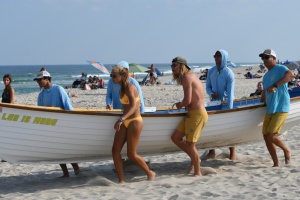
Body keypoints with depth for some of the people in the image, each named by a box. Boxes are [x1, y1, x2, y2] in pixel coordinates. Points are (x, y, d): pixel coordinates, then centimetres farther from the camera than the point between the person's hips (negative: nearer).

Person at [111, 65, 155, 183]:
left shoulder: (130, 87, -16)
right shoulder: (122, 89, 10)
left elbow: (134, 106, -29)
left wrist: (121, 119, -41)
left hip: (135, 122, -9)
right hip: (125, 122, 9)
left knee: (131, 154, -3)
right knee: (115, 150, -2)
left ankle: (150, 173, 18)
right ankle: (121, 180, 3)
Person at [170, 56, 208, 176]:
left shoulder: (187, 77, -13)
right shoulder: (191, 76, 18)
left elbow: (187, 100, -20)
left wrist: (180, 105, 0)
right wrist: (182, 105, 7)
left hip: (197, 114, -10)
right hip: (192, 114, 10)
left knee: (190, 144, -5)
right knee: (175, 137, 9)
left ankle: (197, 172, 6)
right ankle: (195, 159, 20)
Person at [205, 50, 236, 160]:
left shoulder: (229, 73, -13)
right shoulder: (211, 71, 4)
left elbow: (230, 92, -20)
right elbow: (208, 86, 10)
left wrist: (229, 109, -27)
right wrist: (211, 93, -14)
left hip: (226, 102, -5)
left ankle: (232, 153, 6)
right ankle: (211, 152, 16)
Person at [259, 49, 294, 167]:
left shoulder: (280, 69, -7)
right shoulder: (266, 76, 19)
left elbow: (291, 75, -28)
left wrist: (275, 85, -33)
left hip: (281, 109, -9)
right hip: (269, 110, 9)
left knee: (271, 136, -15)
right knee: (266, 136, 3)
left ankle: (287, 150, 13)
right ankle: (276, 164, 12)